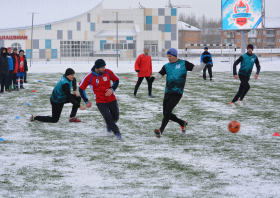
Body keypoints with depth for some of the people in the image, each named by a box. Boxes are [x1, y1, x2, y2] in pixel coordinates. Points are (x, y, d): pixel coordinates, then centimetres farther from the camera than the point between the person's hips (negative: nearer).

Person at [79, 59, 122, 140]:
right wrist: (86, 101, -1)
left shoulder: (108, 72, -9)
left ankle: (109, 126, 45)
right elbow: (81, 88, -3)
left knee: (115, 117, 12)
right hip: (100, 102, -3)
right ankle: (117, 133, -2)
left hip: (111, 99, 3)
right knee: (108, 118, -17)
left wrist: (112, 89, -10)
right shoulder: (89, 77, -15)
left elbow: (116, 80, 8)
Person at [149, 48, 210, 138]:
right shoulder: (166, 66, 12)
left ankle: (160, 131, -19)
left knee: (168, 112, -18)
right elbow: (159, 74, 3)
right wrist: (153, 77, -19)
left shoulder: (184, 64, 1)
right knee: (166, 114, 7)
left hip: (177, 93, -6)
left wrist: (204, 63, -14)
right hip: (168, 92, 6)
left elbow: (197, 69, 3)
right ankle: (182, 123, 30)